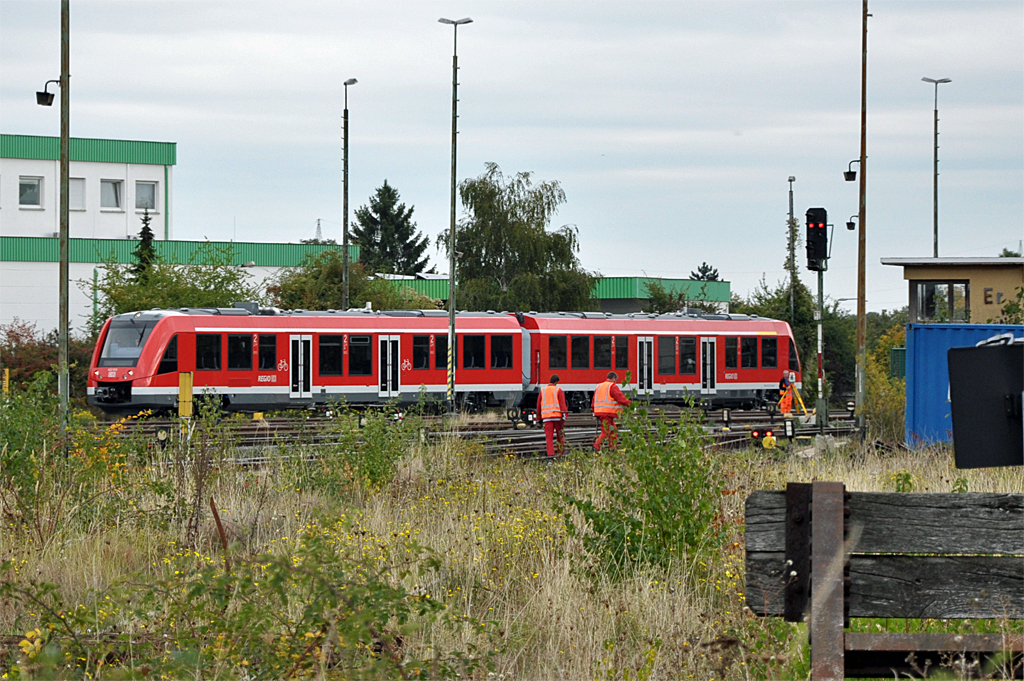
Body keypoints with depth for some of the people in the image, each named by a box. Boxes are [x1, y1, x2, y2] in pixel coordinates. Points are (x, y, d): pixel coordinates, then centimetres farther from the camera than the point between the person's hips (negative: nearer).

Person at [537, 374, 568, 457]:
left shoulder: (543, 390, 9)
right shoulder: (558, 390, -1)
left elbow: (538, 404, 12)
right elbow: (562, 403, -8)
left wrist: (539, 417, 21)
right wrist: (564, 416, -10)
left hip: (546, 416, 2)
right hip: (557, 416, -2)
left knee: (549, 436, -3)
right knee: (560, 435, 11)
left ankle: (550, 454, -15)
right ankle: (561, 453, 14)